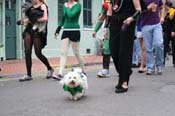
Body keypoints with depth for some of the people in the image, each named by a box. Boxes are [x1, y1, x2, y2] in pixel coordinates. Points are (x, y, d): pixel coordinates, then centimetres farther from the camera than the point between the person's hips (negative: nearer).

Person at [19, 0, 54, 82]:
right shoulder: (31, 7, 18)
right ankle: (29, 75, 1)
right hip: (29, 30, 6)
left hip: (37, 31, -6)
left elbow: (45, 18, -14)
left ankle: (50, 69, 19)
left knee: (38, 53, -4)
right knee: (27, 52, -2)